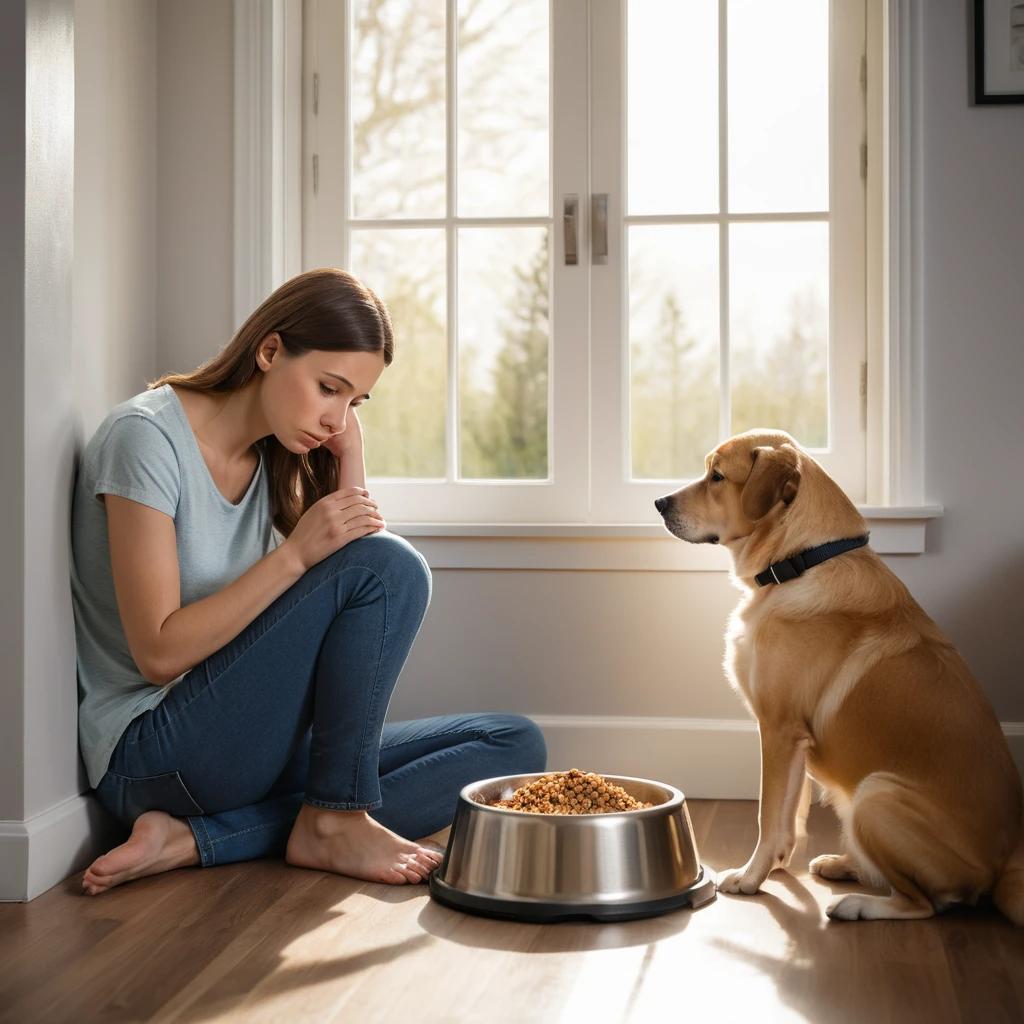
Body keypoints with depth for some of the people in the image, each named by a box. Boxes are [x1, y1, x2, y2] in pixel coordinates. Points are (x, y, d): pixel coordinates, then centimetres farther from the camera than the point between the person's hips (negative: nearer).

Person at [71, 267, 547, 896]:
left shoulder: (279, 459, 10)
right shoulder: (147, 437, -12)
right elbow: (160, 653, -18)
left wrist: (350, 463, -3)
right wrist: (297, 552, -24)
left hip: (261, 749, 9)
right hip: (152, 754, -9)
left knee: (516, 746, -2)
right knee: (390, 565, -21)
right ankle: (334, 822, -10)